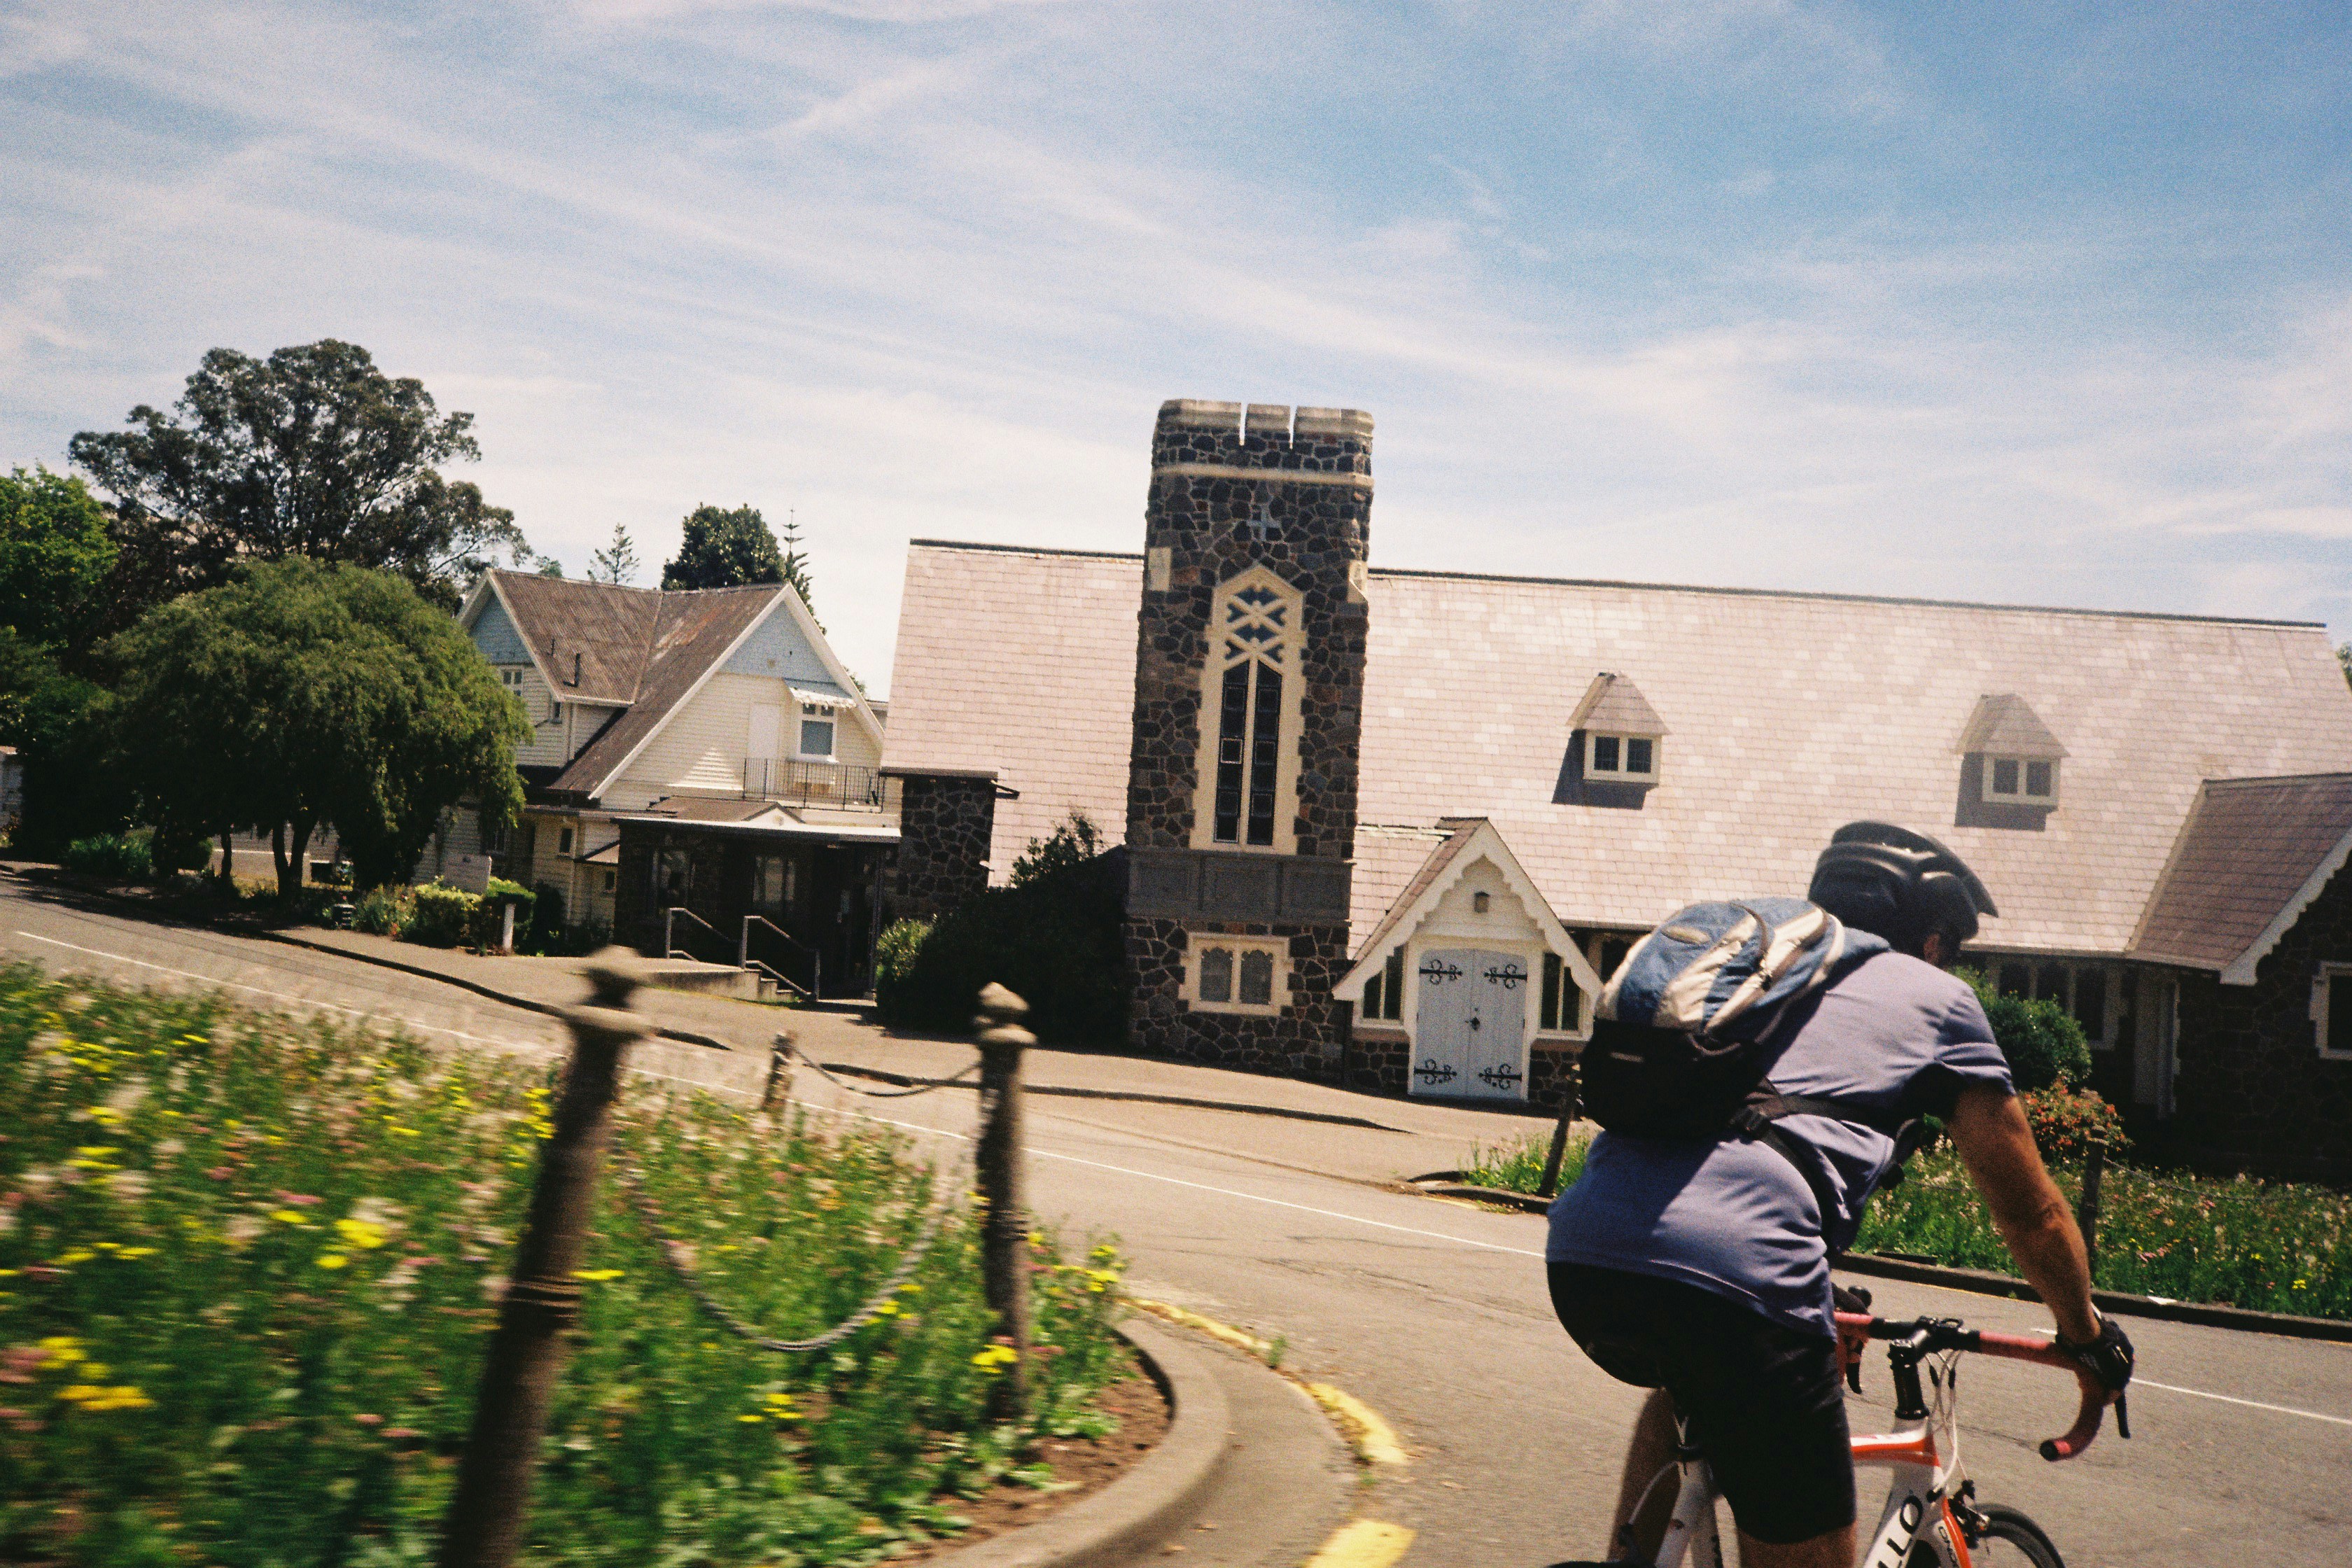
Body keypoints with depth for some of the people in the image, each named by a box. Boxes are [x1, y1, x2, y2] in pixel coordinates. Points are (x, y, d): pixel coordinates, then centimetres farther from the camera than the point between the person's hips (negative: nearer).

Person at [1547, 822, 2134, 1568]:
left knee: (1690, 1382, 40)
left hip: (1575, 1252, 7)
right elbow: (2032, 1212, 27)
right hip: (1735, 1267, -6)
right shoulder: (1936, 996, 21)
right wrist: (2087, 1333, 46)